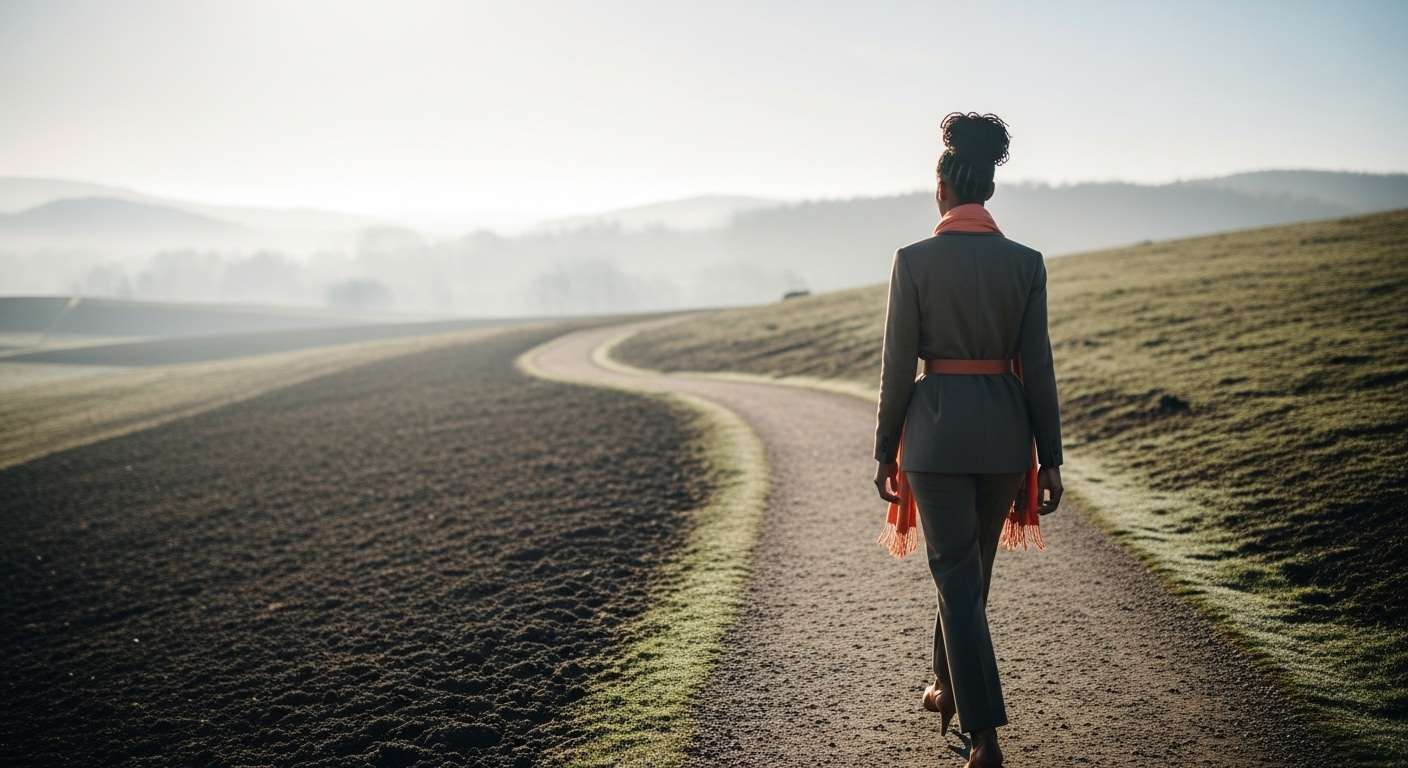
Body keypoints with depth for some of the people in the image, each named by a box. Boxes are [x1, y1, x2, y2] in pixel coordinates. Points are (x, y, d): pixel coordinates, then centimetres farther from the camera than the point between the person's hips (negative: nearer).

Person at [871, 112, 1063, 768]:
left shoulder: (914, 260, -8)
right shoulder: (1026, 262, -1)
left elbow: (898, 366, -6)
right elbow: (1037, 367, 0)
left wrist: (886, 453, 3)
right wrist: (1050, 460, 6)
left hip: (938, 428, -3)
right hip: (1006, 430, 4)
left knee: (957, 576, 2)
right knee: (973, 567, 22)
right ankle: (949, 684, 40)